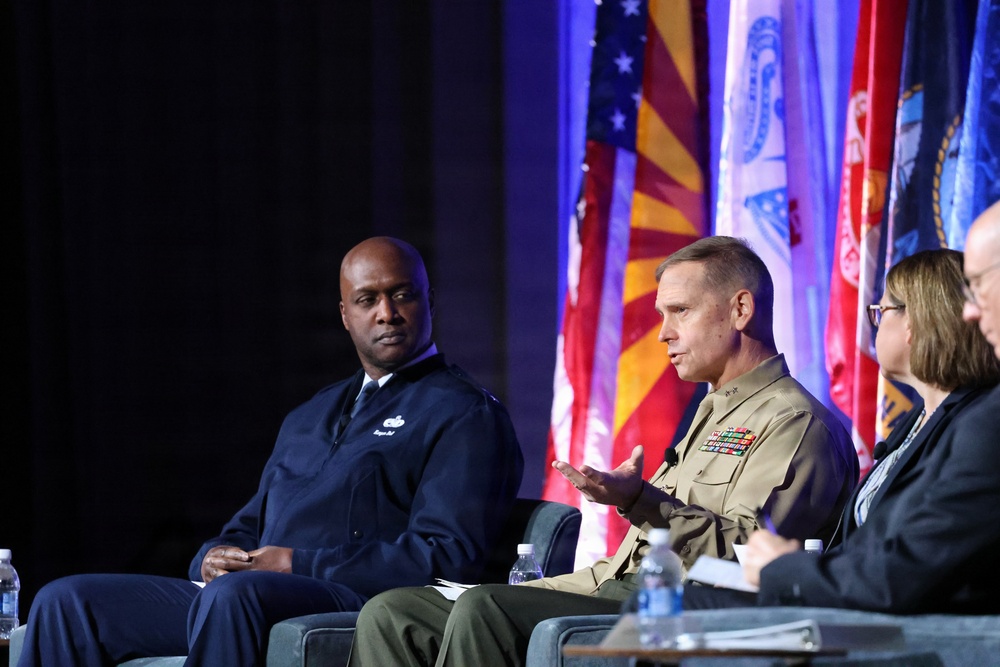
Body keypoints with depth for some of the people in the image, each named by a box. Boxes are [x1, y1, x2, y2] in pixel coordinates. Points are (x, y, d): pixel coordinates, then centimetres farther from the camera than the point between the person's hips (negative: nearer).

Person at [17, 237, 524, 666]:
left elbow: (451, 556, -9)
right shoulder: (308, 418, 30)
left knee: (236, 594, -40)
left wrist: (299, 565, -13)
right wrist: (215, 558, 4)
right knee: (65, 602, -7)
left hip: (349, 604, -8)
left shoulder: (466, 414, 4)